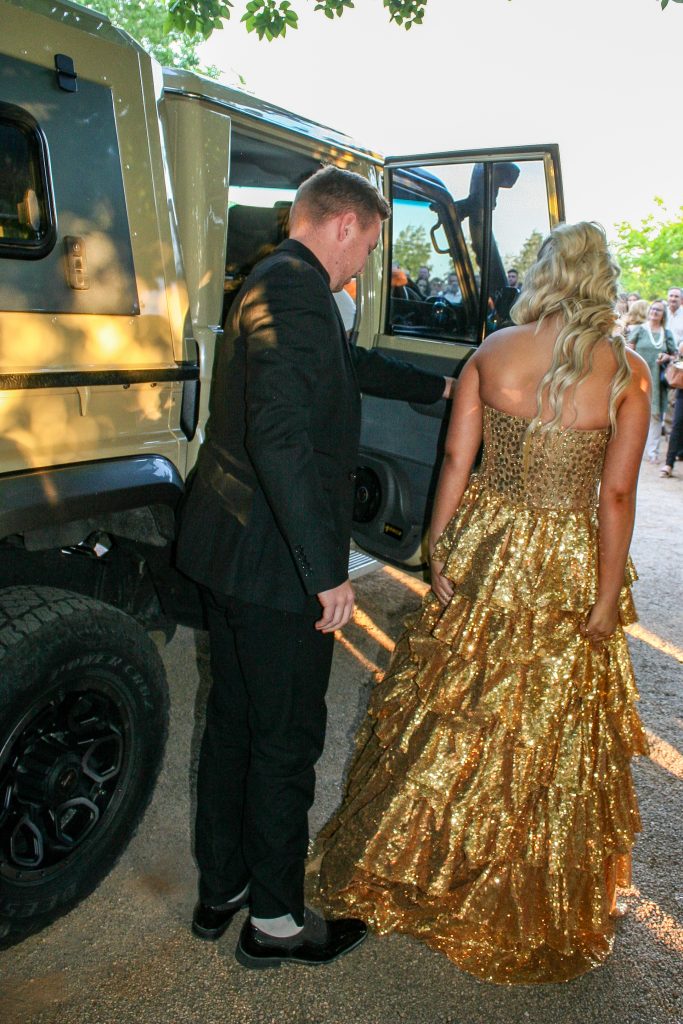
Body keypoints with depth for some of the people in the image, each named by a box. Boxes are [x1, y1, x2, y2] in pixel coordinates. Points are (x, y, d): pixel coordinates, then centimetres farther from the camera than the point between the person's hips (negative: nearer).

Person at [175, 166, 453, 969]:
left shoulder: (274, 286, 16)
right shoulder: (294, 290, -17)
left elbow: (352, 365, 31)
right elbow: (282, 440, -28)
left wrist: (441, 387, 42)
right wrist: (328, 571, -25)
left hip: (228, 550, 10)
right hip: (276, 568, -10)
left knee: (233, 721, 20)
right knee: (286, 740, 6)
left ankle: (220, 888, 38)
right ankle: (275, 920, 27)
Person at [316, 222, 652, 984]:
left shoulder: (491, 352, -3)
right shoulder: (627, 372, -7)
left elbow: (455, 461, -4)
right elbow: (616, 494, -10)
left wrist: (439, 557, 3)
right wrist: (607, 599, -4)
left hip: (484, 552, 2)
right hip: (567, 567, -1)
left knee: (448, 717, 17)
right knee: (547, 734, 15)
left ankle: (403, 865, 37)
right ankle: (525, 909, 36)